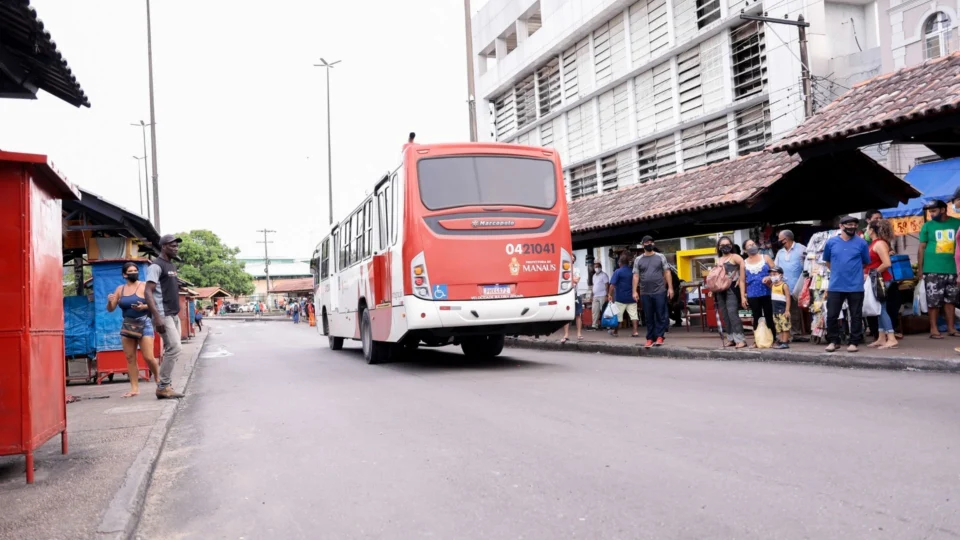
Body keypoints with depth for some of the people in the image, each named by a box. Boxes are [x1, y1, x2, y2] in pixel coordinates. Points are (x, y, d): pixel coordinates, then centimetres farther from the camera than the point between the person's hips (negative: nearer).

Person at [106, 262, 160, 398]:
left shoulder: (144, 286, -3)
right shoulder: (120, 289, 9)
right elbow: (111, 309, 11)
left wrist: (144, 307, -25)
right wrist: (109, 301, -10)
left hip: (144, 323, -4)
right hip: (127, 325, 5)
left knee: (148, 357, -9)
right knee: (130, 358, 3)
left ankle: (158, 378, 17)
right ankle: (134, 388, 8)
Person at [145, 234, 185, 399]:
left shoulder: (171, 265, 17)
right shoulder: (156, 265, -11)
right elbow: (148, 292, -18)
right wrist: (157, 317, -25)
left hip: (174, 315, 9)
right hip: (164, 315, -9)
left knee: (171, 350, 9)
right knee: (175, 348, -13)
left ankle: (167, 386, 14)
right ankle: (162, 387, -5)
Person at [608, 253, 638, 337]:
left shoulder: (617, 272, -9)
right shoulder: (632, 271, 6)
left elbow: (612, 284, -15)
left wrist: (610, 294, -9)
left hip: (620, 298, -3)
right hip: (631, 298, 3)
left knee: (618, 315, 8)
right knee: (633, 314, 3)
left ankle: (615, 331, 20)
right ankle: (635, 332, -5)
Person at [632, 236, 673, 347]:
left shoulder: (660, 257, 6)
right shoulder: (638, 260, 8)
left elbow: (667, 273, 4)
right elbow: (636, 276, 5)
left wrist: (670, 288, -3)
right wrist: (634, 291, -3)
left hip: (660, 292, -1)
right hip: (645, 294, 1)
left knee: (661, 316, -2)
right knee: (649, 317, 5)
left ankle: (659, 336, 4)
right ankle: (650, 338, 9)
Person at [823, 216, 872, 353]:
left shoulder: (861, 243, -1)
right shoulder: (831, 242, 3)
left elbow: (866, 262, 10)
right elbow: (827, 261, 18)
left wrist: (854, 270, 10)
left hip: (855, 286, -1)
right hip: (835, 286, 1)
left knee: (856, 316, 5)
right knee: (831, 315, 3)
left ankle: (854, 342, 13)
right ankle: (833, 341, 15)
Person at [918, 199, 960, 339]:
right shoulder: (928, 226, 3)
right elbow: (921, 248, 4)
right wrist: (920, 270, 0)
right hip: (932, 270, -1)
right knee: (933, 301, -1)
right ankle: (934, 329, 5)